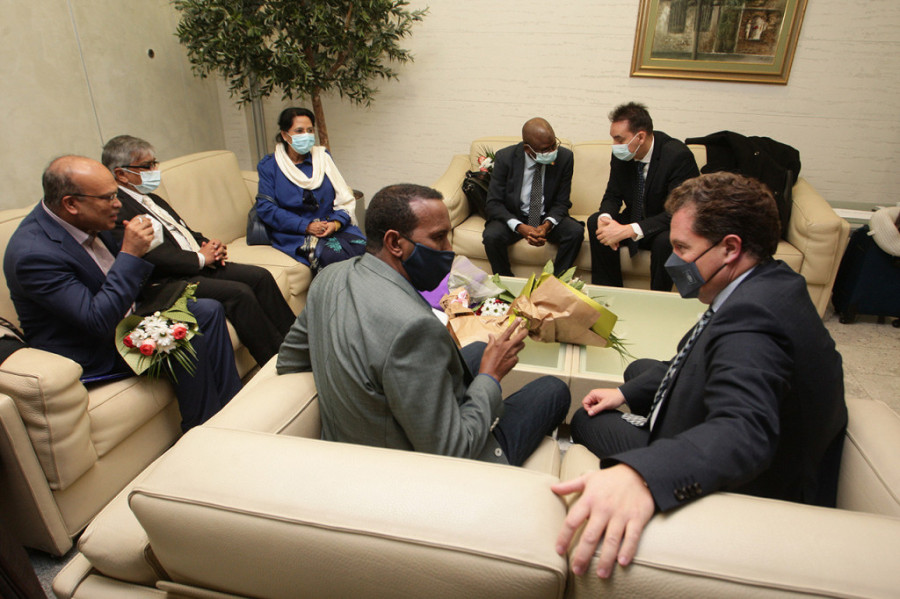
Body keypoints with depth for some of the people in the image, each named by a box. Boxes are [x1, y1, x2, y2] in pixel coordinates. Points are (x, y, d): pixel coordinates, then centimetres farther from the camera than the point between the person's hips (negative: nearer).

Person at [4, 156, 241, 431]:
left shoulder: (83, 220, -4)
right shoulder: (33, 253, -29)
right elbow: (98, 322, -32)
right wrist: (131, 253, -33)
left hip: (122, 315, 9)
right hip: (91, 354, -9)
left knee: (208, 311, 1)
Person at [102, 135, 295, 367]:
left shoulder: (151, 199, 20)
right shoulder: (115, 209, -12)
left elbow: (186, 231, 25)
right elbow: (150, 257, -21)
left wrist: (209, 245, 3)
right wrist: (201, 258, -13)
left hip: (199, 265, 10)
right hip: (169, 282, -10)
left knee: (259, 276, -5)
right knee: (239, 292, -26)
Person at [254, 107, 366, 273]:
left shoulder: (323, 157, 14)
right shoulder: (269, 165, 5)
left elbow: (344, 197, 8)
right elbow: (266, 208, -3)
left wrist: (336, 222, -13)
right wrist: (306, 226, -14)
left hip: (330, 225, 3)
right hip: (294, 234, -3)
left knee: (361, 246, -27)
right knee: (332, 254, -33)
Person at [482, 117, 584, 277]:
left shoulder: (564, 157, -10)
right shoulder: (505, 158, -15)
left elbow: (561, 202, -4)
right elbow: (493, 203, -13)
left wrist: (547, 225, -26)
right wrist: (519, 227, -29)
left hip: (548, 218, 2)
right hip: (513, 217, -1)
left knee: (576, 231, -26)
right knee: (491, 236, -31)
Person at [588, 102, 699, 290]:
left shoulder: (678, 156, -25)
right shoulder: (621, 155, -8)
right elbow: (613, 195, 1)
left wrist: (629, 230, -40)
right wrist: (605, 217, -24)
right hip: (636, 221, 6)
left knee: (665, 240, -37)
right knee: (595, 221, -16)